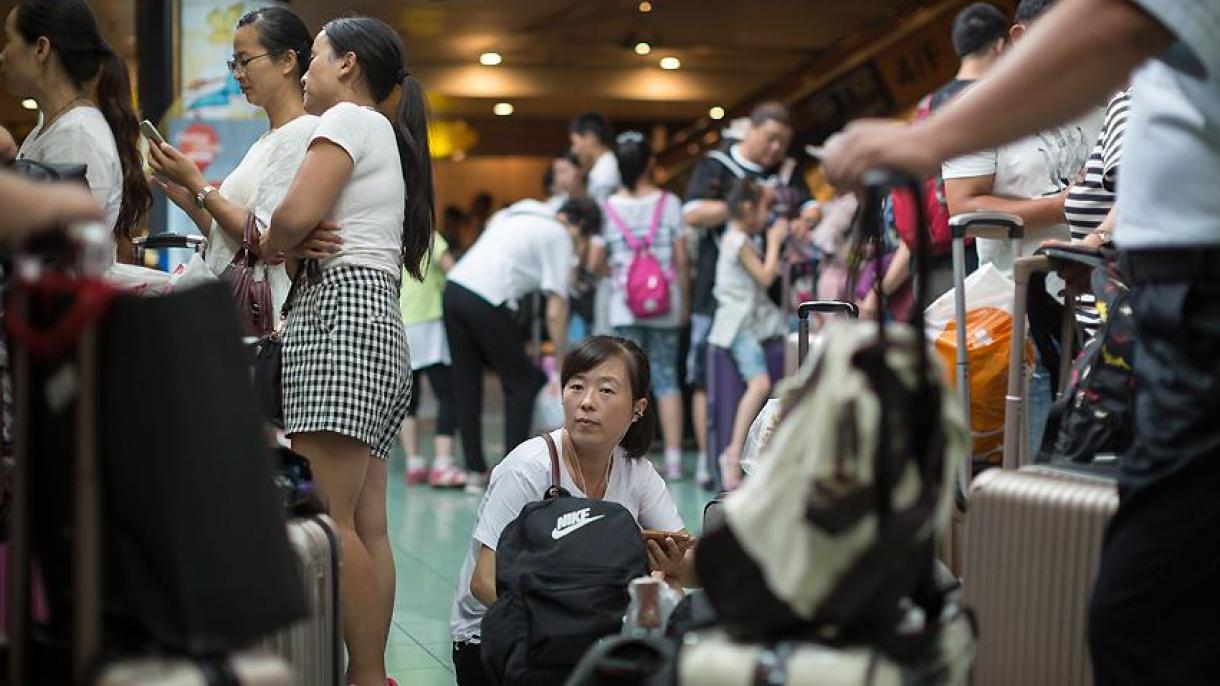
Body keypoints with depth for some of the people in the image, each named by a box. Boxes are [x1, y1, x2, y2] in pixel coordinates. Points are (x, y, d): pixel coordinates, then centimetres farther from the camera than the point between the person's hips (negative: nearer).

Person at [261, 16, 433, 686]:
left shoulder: (349, 119, 0)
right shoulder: (387, 138, 30)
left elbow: (296, 215, -15)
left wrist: (263, 249, 6)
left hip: (342, 310, -10)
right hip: (379, 321, 10)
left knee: (326, 515, -15)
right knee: (366, 524, 2)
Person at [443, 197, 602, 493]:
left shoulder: (524, 210, 22)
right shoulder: (560, 237, 2)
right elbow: (556, 310, -2)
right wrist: (561, 362, 4)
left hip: (453, 287, 8)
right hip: (486, 301, -7)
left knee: (467, 387, 12)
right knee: (522, 384, 6)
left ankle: (475, 472, 16)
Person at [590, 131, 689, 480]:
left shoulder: (609, 207, -2)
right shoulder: (669, 203, -3)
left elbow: (596, 261, -2)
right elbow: (681, 259, -3)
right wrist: (685, 300, 8)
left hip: (625, 305, 0)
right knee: (666, 378, 6)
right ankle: (673, 459, 6)